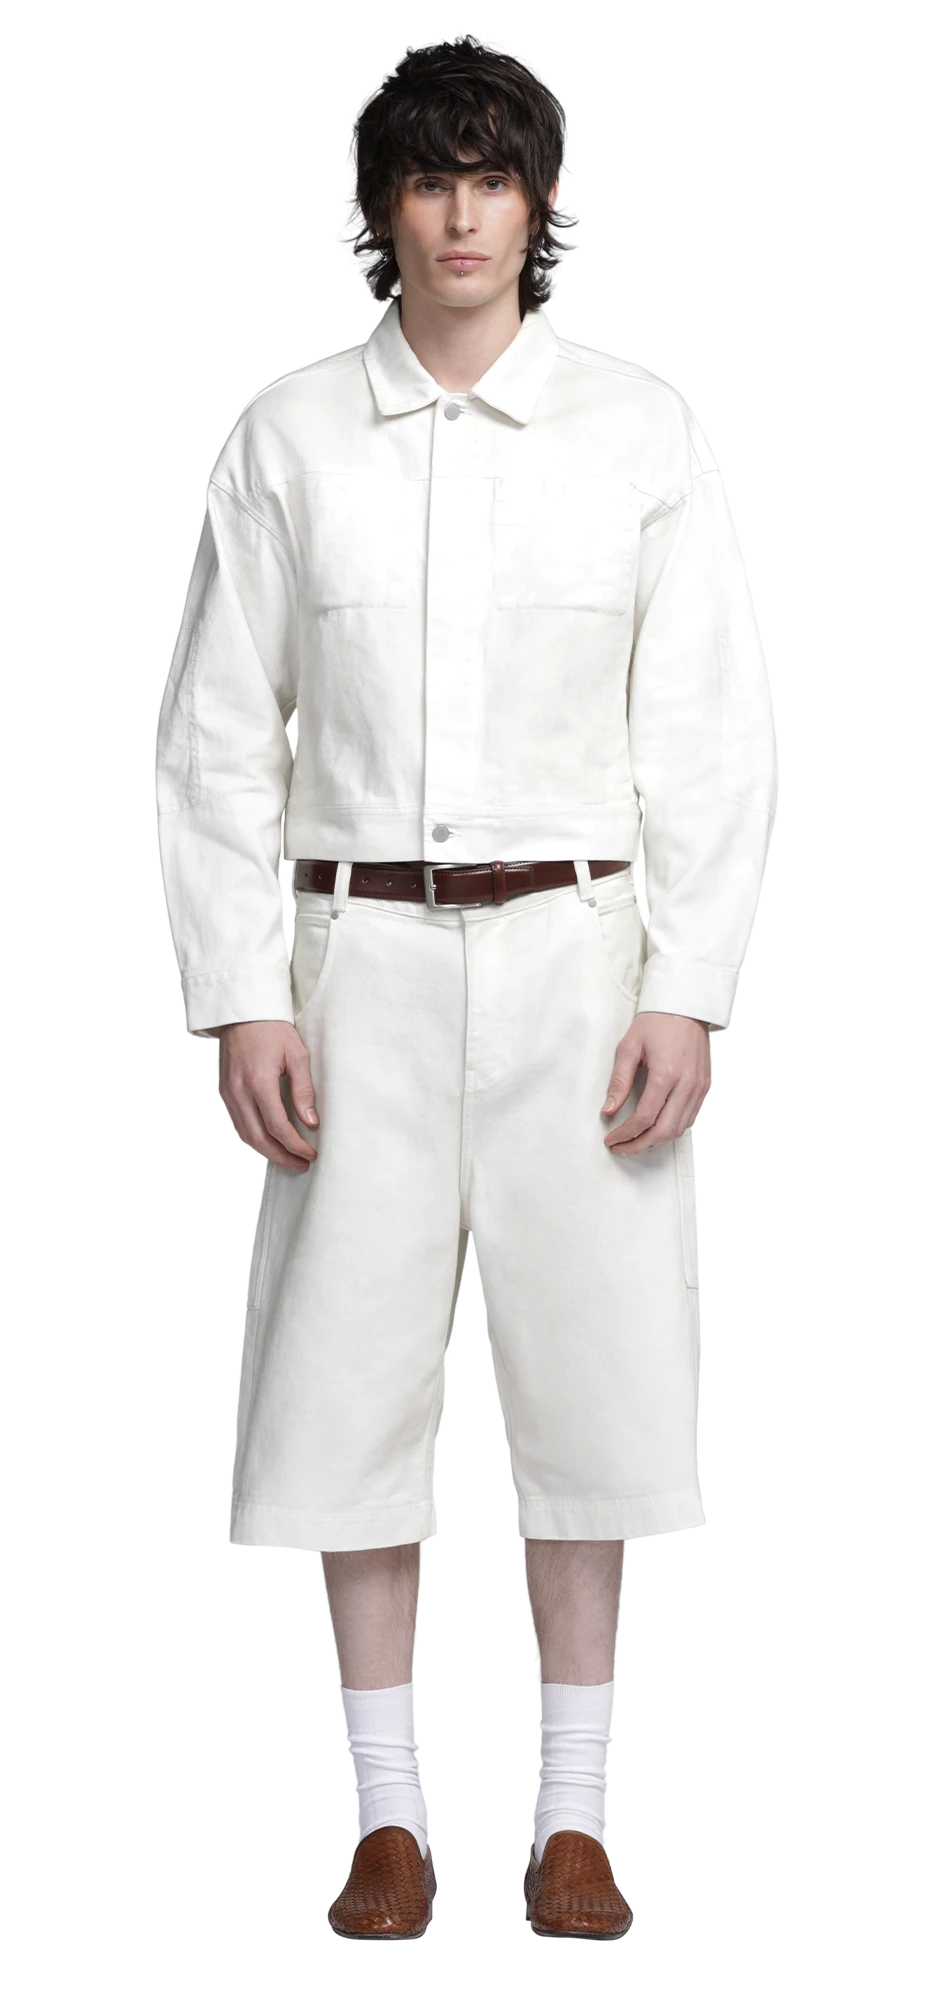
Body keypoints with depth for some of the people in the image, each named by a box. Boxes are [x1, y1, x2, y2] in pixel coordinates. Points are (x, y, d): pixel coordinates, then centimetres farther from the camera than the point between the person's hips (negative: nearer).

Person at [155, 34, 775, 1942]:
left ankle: (572, 1812, 14)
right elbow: (218, 734, 3)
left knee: (588, 1354, 2)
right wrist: (241, 1000, -4)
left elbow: (711, 731, 1)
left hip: (577, 949, 0)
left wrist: (689, 991, -6)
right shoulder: (287, 438, 2)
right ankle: (388, 1810, 14)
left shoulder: (638, 431, 2)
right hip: (359, 955, 0)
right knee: (355, 1359, 2)